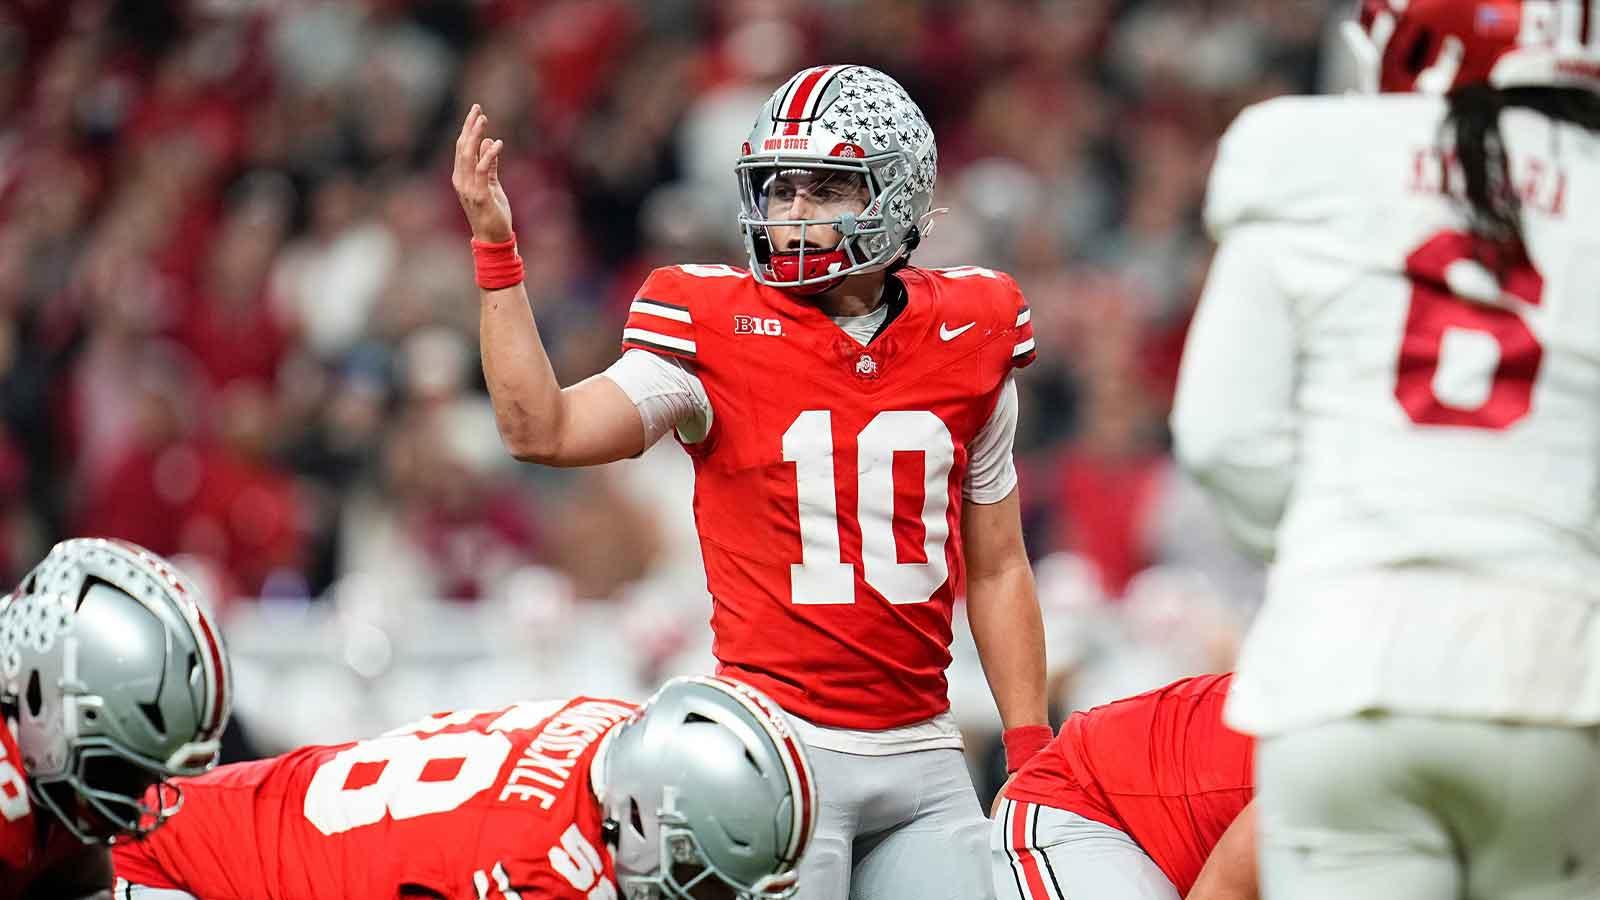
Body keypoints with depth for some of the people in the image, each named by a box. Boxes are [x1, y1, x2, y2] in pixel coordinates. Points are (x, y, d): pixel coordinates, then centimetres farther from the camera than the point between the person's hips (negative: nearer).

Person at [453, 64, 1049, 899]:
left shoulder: (966, 345, 6)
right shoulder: (718, 333, -3)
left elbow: (996, 570, 13)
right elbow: (542, 431, -14)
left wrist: (1032, 757, 9)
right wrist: (496, 250, -20)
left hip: (923, 753, 4)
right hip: (784, 744, -4)